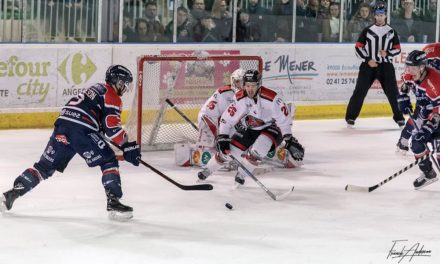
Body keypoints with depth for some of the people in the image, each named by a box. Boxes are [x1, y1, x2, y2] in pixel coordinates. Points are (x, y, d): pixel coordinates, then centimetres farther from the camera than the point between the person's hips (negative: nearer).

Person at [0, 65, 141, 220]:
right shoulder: (112, 97, 4)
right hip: (81, 130, -8)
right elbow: (112, 128, -8)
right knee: (109, 162, 1)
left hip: (62, 125, 8)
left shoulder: (97, 89, 32)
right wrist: (128, 147, -3)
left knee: (46, 165, 13)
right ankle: (113, 202, -10)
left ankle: (12, 193, 7)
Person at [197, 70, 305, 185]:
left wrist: (289, 139, -22)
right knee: (230, 150, -4)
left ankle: (241, 174, -9)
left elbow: (284, 118, -22)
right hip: (248, 129, 3)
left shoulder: (271, 98, -30)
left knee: (259, 149, -31)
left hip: (270, 128, -3)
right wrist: (222, 138, -18)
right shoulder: (239, 99, -19)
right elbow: (227, 119, -12)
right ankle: (207, 170, 20)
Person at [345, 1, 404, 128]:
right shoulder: (367, 30, 1)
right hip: (368, 65, -1)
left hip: (386, 66, 1)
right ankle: (351, 117, 1)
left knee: (392, 92, 0)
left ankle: (399, 117, 11)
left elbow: (397, 49, 8)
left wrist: (387, 53, -11)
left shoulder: (391, 31, 6)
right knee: (360, 91, -5)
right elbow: (358, 47, 0)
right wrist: (368, 60, -11)